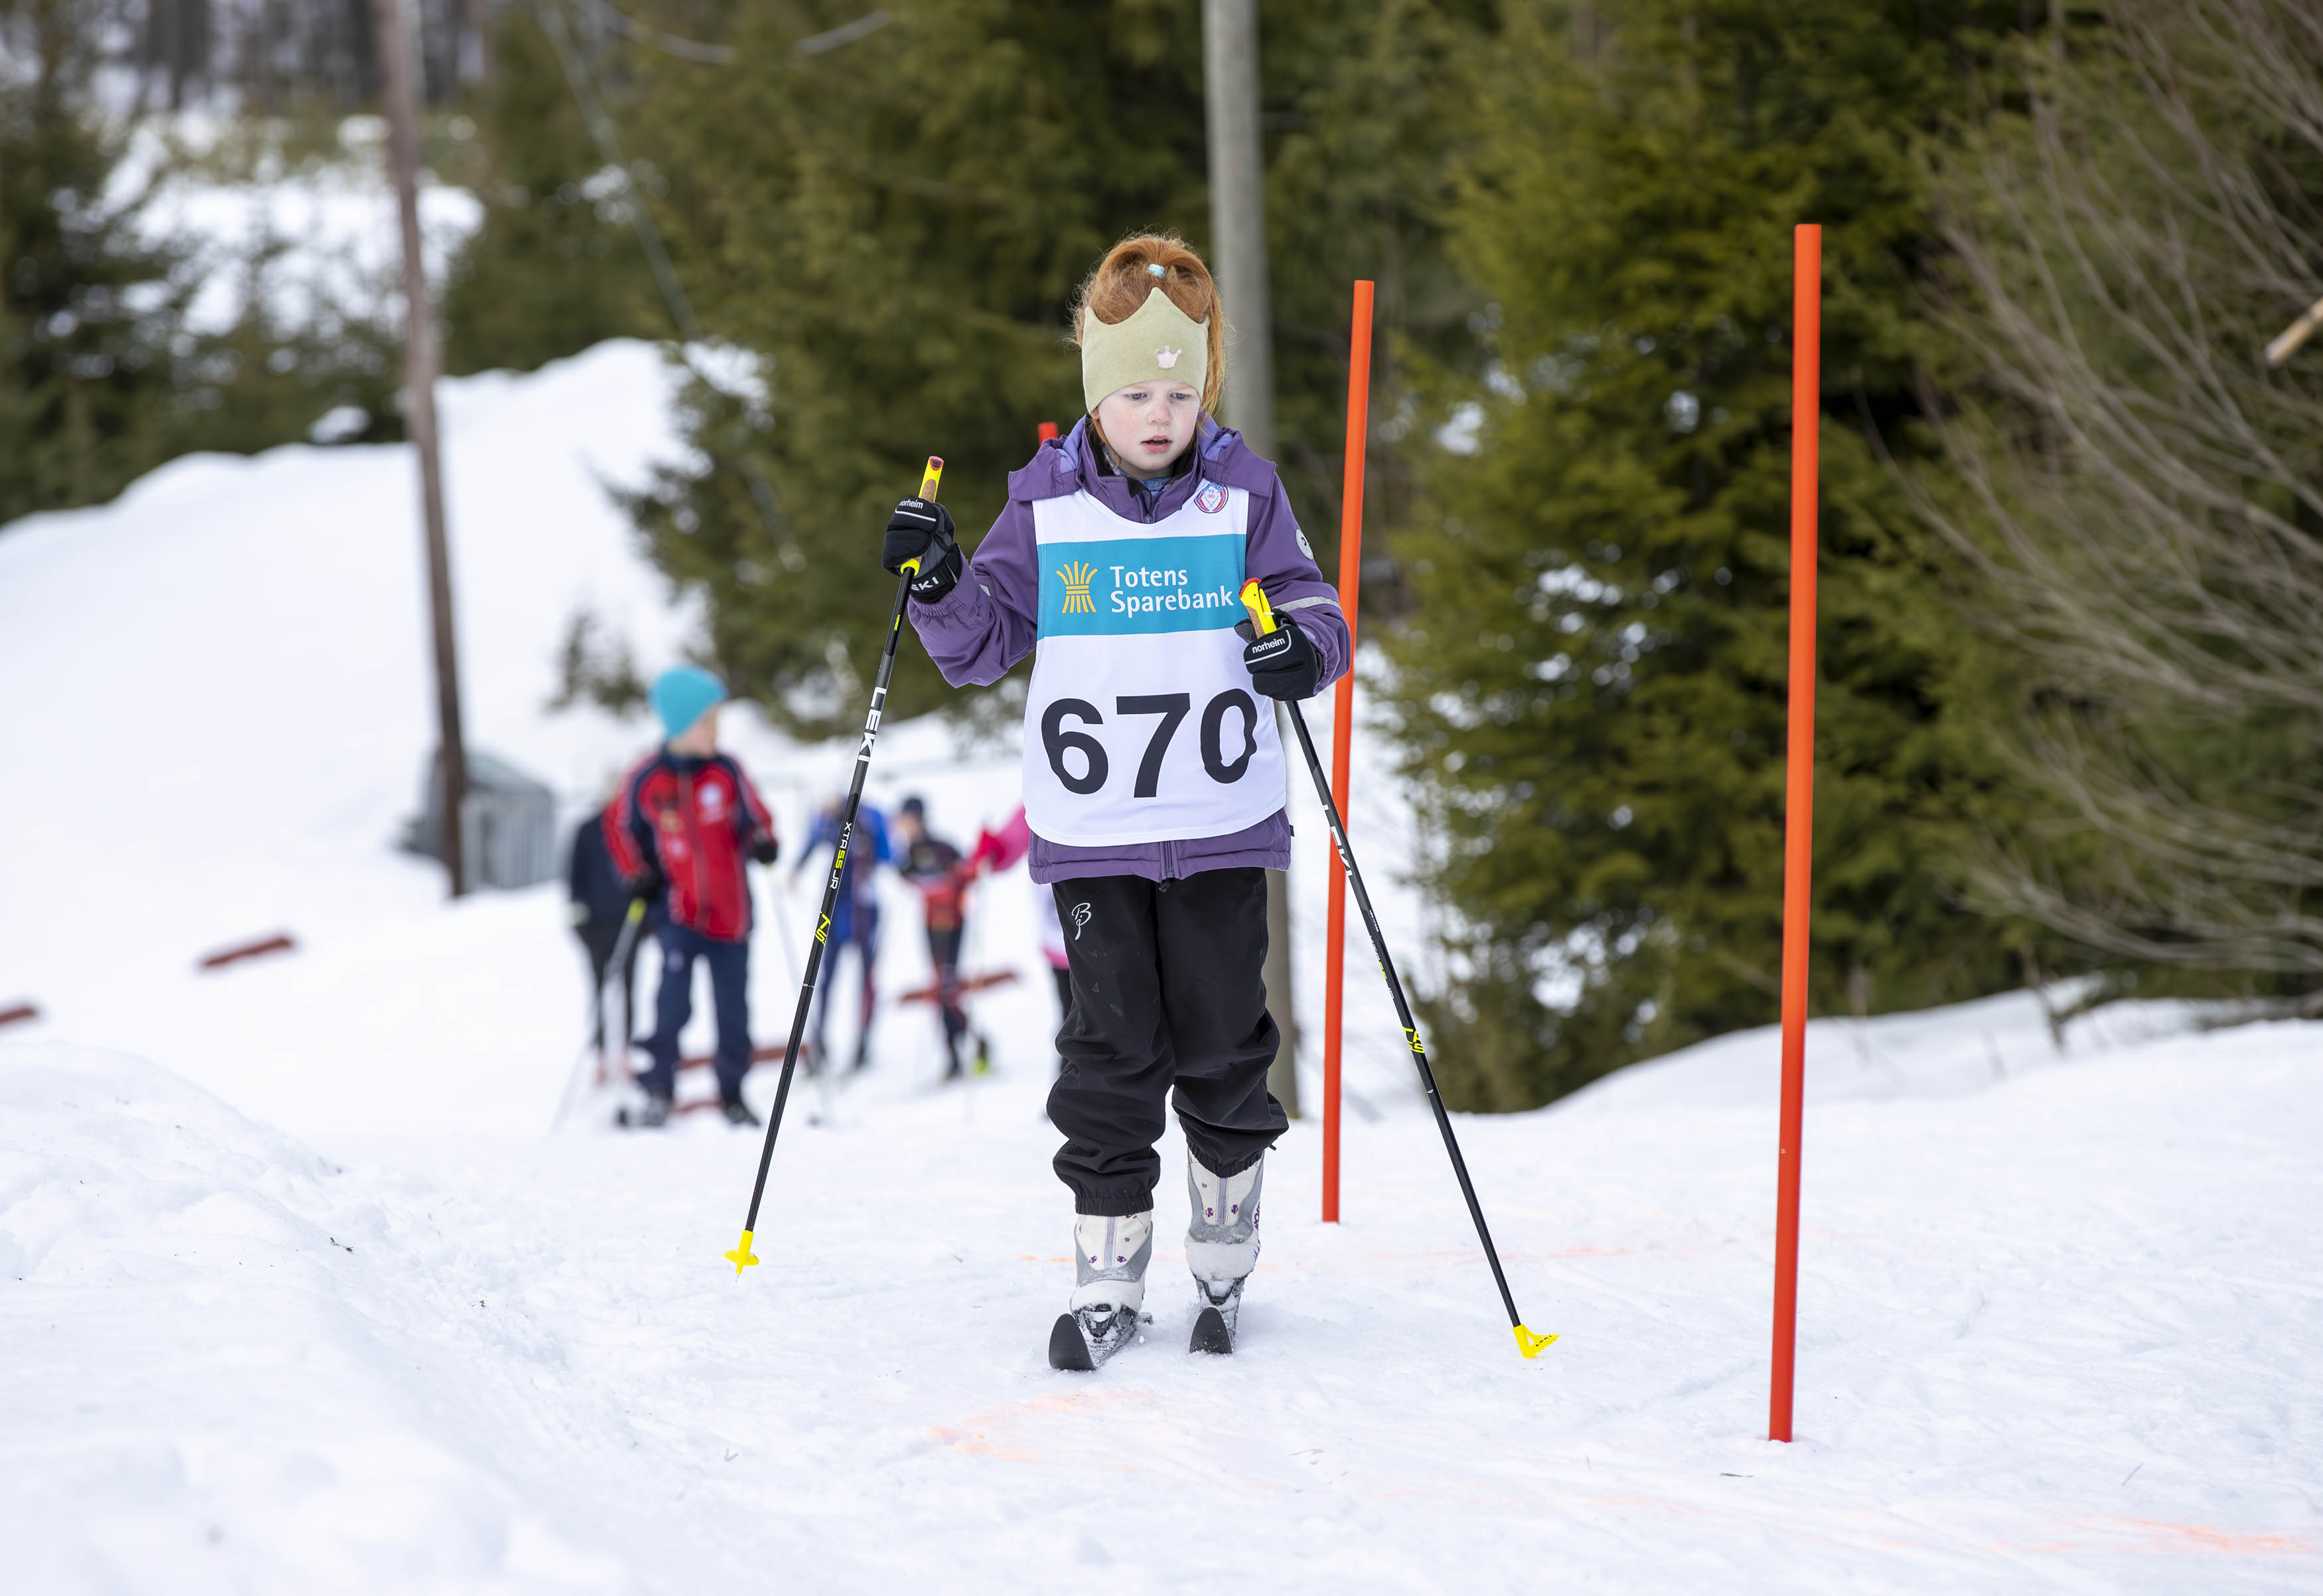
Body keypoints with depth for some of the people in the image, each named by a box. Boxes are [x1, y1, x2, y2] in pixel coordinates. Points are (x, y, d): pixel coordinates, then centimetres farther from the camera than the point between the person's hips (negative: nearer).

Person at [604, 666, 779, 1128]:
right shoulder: (645, 780, -7)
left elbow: (755, 817, 8)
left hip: (729, 912, 2)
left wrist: (762, 842, -13)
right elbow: (620, 828, 10)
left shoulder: (726, 771, -3)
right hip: (679, 912, -2)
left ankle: (733, 1095, 22)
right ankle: (658, 1093, -3)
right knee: (673, 1003, -15)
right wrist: (638, 876, 0)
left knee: (733, 1011, 7)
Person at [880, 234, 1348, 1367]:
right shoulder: (1046, 507, 2)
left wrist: (1305, 648, -19)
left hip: (1222, 826, 0)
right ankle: (1107, 1276, 6)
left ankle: (1224, 1260, 24)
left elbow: (1309, 604, 3)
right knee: (1110, 1050, -1)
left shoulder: (1243, 498, 1)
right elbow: (982, 643, 6)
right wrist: (937, 586, -13)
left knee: (1222, 1042, 6)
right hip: (1089, 833, 0)